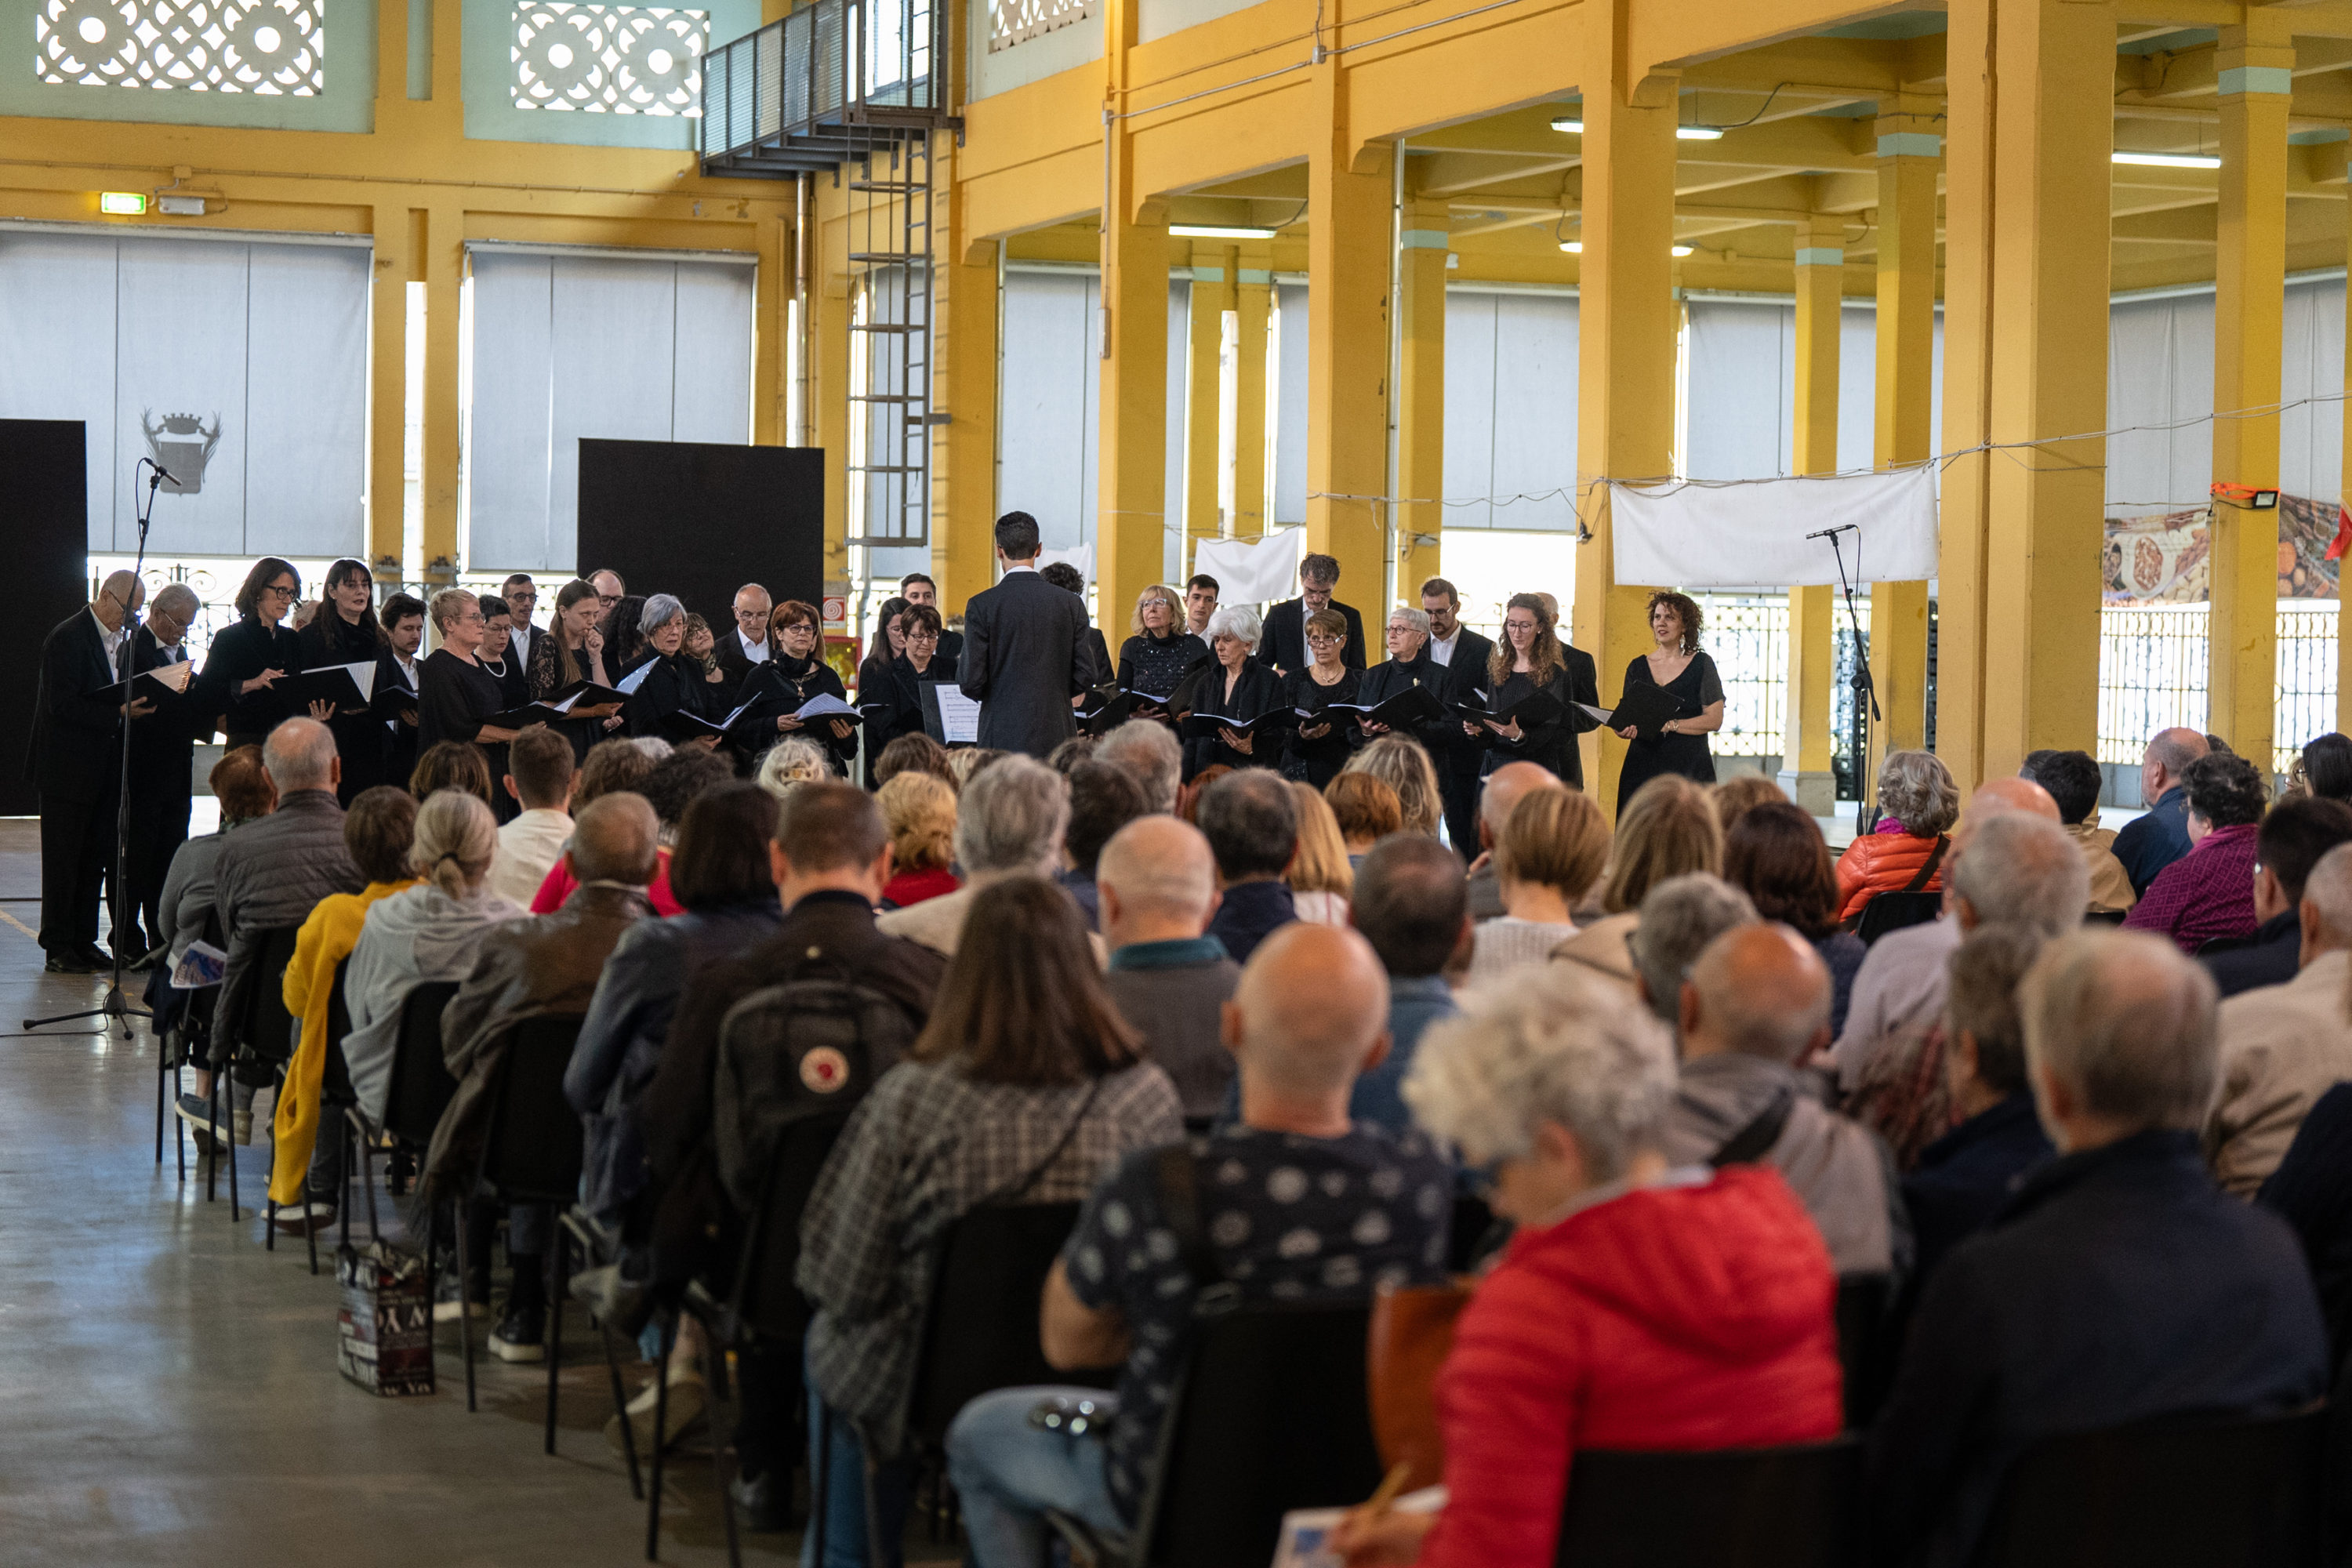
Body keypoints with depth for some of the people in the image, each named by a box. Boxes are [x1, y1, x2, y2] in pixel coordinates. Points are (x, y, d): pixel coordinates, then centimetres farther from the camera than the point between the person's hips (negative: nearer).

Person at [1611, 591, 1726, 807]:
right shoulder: (1638, 666, 13)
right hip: (1643, 764, 3)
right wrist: (1624, 729, -8)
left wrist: (1669, 725, -14)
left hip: (1689, 767, -3)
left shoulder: (1701, 664, 2)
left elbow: (1714, 720, -5)